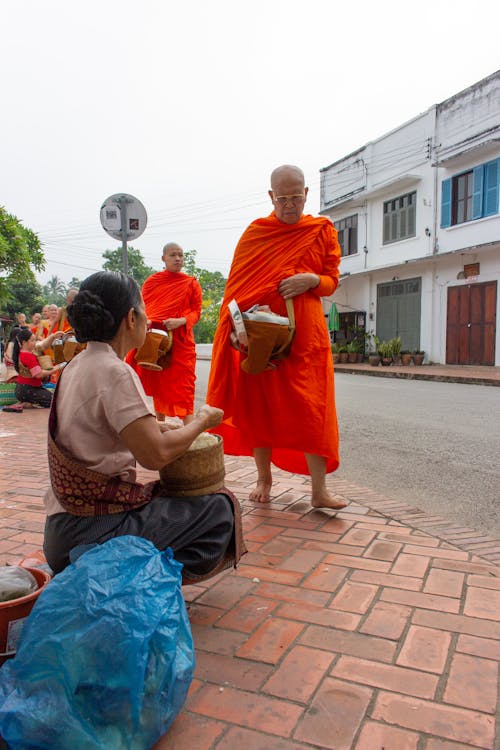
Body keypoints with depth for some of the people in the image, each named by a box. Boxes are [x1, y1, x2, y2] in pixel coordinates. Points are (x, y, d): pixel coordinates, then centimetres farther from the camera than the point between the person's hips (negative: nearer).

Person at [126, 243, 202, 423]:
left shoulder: (191, 284, 3)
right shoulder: (151, 281, 8)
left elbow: (196, 312, 1)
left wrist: (180, 321, -18)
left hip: (180, 341, -2)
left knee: (182, 384, -7)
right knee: (158, 383, 11)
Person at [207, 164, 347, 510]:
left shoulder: (323, 231, 7)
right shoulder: (255, 233, 5)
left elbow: (332, 281, 9)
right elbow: (238, 285, 3)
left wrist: (312, 280, -14)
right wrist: (235, 326, -10)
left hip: (305, 333, 0)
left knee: (311, 410, -4)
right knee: (259, 407, 6)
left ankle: (319, 490, 5)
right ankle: (264, 479, 23)